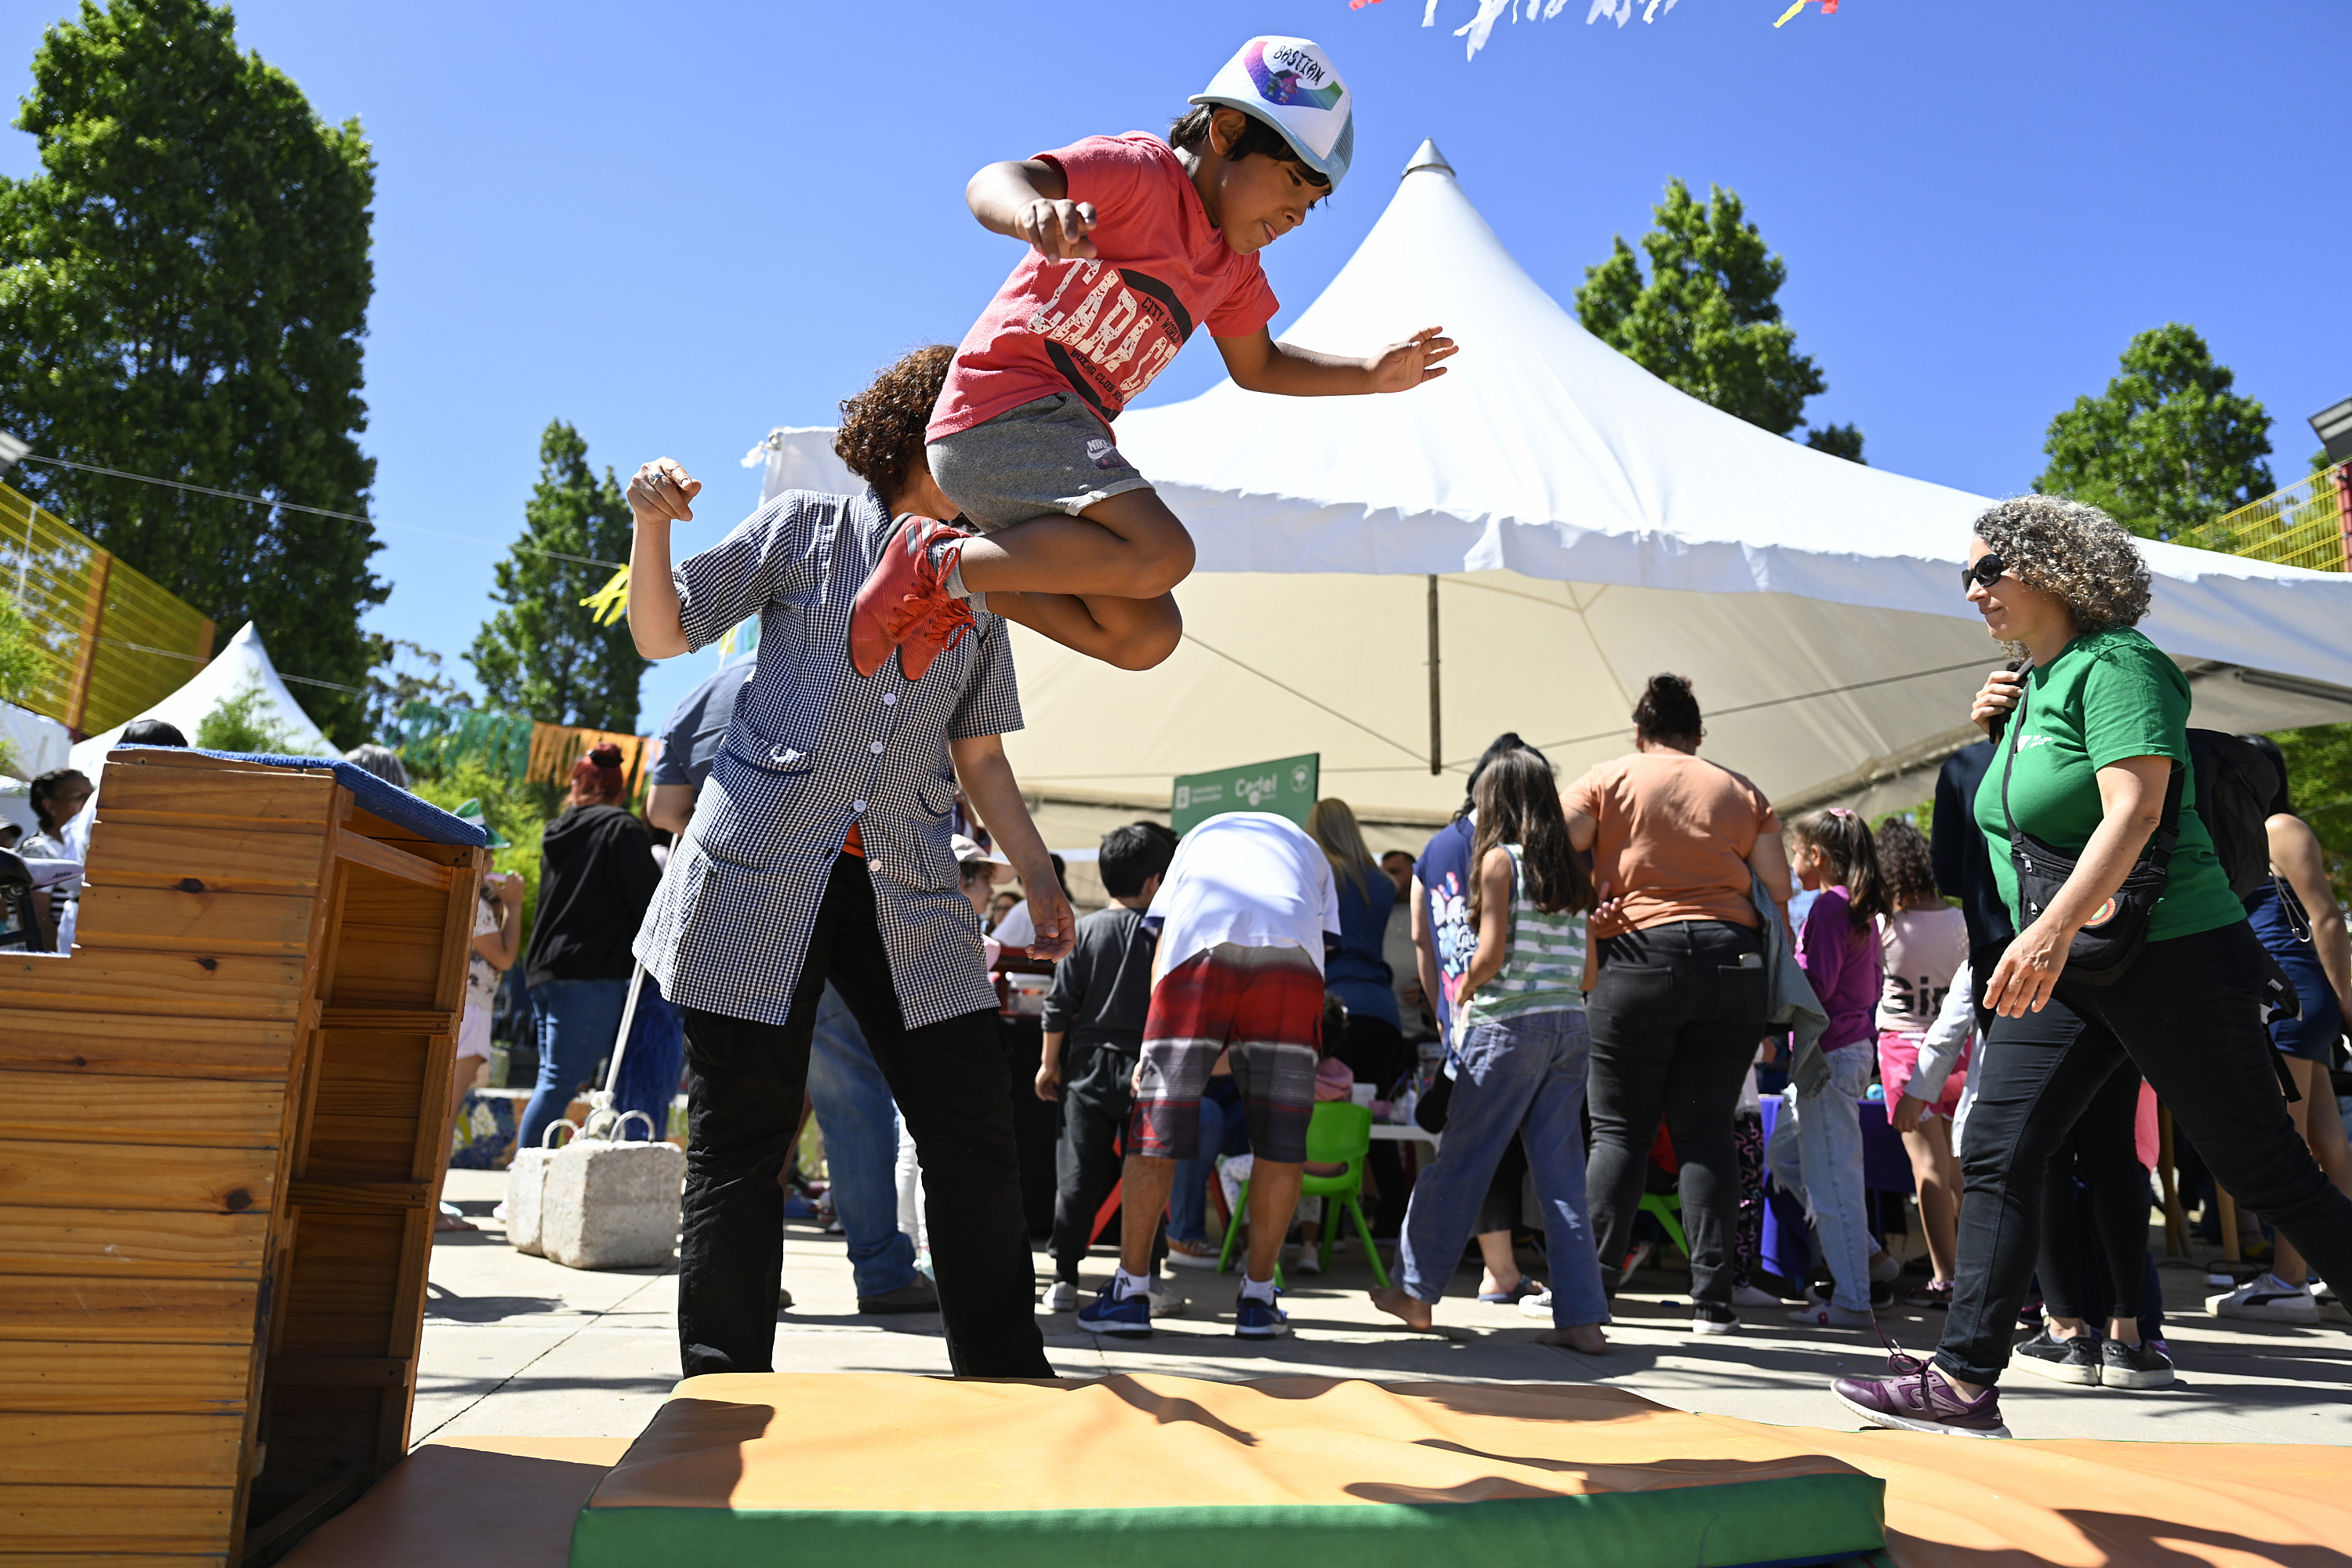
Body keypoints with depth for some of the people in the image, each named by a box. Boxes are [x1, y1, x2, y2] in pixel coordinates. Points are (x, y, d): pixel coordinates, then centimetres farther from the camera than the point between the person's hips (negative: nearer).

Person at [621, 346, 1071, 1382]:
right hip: (761, 875, -3)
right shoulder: (805, 529, 6)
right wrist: (652, 525, -11)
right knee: (742, 1143, 1)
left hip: (909, 894, 3)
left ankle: (1009, 1383, 15)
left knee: (975, 1133, 1)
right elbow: (664, 635, 7)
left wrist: (1038, 878, 7)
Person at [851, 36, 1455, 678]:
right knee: (1162, 555, -30)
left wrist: (1371, 374, 14)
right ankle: (939, 561, -16)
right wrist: (1033, 210, -48)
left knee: (1147, 636, 4)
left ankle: (959, 589, 10)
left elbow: (1257, 366, 28)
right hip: (1002, 412, -9)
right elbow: (991, 183, -22)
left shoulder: (1234, 265, 17)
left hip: (1069, 439, 9)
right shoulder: (1139, 170, -8)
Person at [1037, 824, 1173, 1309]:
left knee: (1077, 1176, 5)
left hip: (1087, 1066, 1)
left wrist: (1050, 1062, 9)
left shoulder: (1083, 930, 0)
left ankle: (1064, 1278, 7)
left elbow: (1060, 1005, 0)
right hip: (1143, 1066, -1)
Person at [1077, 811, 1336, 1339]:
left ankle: (1130, 1292, 9)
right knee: (1280, 1137, 8)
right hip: (1290, 953, 1)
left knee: (1157, 1124, 5)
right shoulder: (1308, 847, 39)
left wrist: (1152, 1046, 21)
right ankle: (1257, 1299, 13)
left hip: (1200, 945, 0)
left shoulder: (1200, 835, 39)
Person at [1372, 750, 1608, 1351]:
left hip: (1511, 1024, -6)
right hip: (1571, 1028, 6)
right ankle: (1582, 1317, 5)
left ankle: (1416, 1290, 14)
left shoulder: (1500, 858, -5)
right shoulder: (1573, 869, 13)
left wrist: (1463, 996, 6)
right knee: (1562, 1175, 7)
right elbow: (1589, 969, 11)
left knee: (1460, 1160, 4)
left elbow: (1491, 954, -11)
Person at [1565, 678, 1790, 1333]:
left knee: (1620, 1128, 4)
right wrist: (1771, 991, 13)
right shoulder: (1744, 792, 15)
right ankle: (1712, 1297, 4)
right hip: (1732, 962, 2)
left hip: (1637, 959, -2)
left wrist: (1583, 919, 5)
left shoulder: (1606, 779, 7)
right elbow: (1777, 893, 9)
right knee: (1706, 1130, 5)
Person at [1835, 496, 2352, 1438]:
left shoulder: (2115, 664, -12)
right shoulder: (2028, 686, 13)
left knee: (2266, 1170, 4)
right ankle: (1964, 1383, -2)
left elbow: (2134, 809, -25)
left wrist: (2057, 923, -37)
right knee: (1997, 1155, -2)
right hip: (2060, 965, 8)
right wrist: (1995, 732, 8)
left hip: (2169, 953, -8)